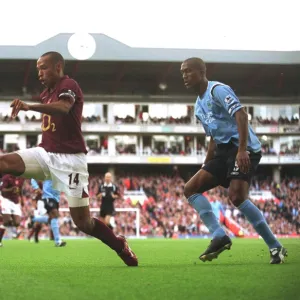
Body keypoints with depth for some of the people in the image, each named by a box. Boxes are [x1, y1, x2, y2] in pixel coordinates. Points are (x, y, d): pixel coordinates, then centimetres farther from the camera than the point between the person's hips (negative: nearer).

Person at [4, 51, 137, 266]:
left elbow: (63, 108, -34)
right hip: (46, 153, 7)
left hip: (69, 159, -7)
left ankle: (120, 246, 18)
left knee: (83, 222, -6)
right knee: (5, 162, -20)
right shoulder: (47, 93, 17)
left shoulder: (69, 85, -10)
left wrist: (29, 107, -50)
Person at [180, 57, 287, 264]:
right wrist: (205, 167, 24)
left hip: (243, 148, -10)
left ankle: (276, 247, -14)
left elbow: (241, 114, -21)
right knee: (191, 189, 0)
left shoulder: (217, 90, -8)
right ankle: (219, 237, -9)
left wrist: (242, 150, -31)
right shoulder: (198, 106, 21)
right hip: (224, 150, 10)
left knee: (237, 196, -26)